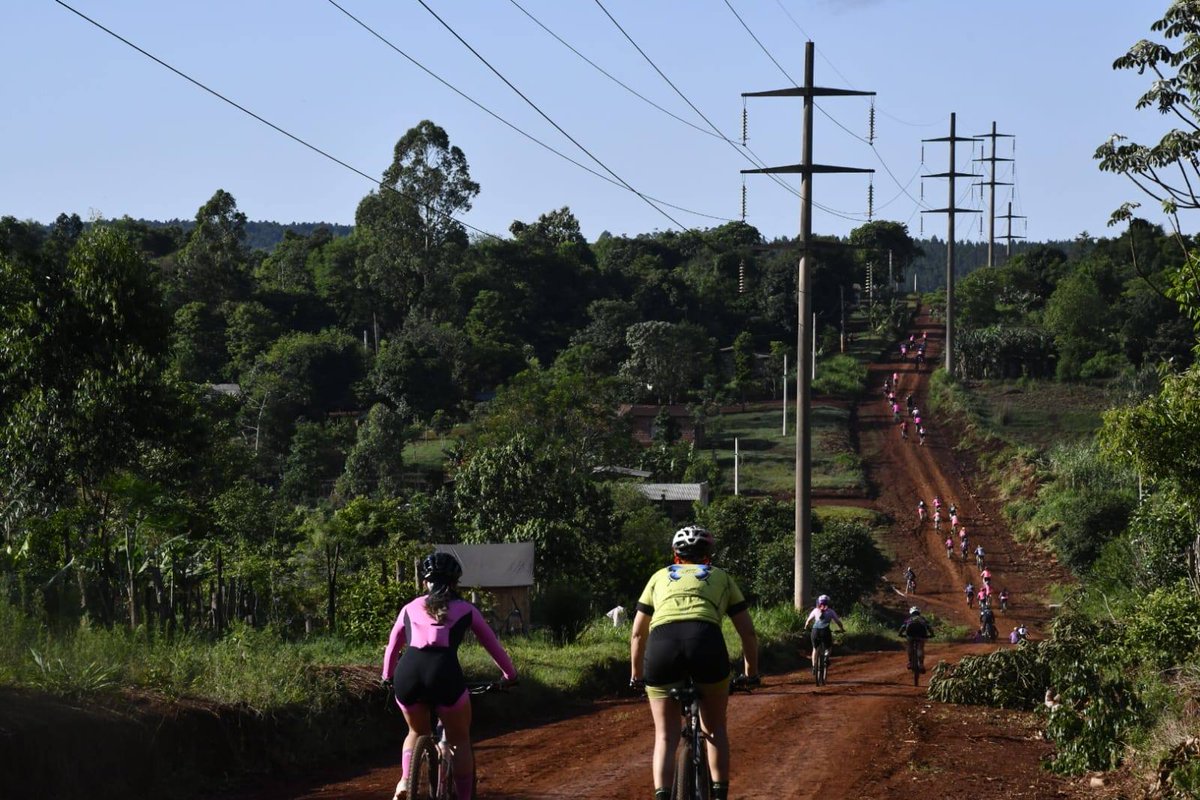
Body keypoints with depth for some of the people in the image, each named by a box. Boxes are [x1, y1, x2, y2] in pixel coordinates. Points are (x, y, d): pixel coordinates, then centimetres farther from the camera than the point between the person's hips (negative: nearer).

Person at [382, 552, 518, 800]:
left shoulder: (411, 608, 25)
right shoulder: (465, 610, 21)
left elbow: (392, 647, 34)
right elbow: (492, 644, 31)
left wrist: (388, 677, 51)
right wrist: (510, 675, 45)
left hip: (408, 673, 2)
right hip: (444, 673, -2)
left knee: (418, 733, 28)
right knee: (460, 740, 18)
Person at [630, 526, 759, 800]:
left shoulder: (660, 577, 32)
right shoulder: (722, 577, 29)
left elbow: (638, 634, 35)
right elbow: (748, 632, 29)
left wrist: (636, 675, 47)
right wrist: (752, 672, 42)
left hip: (661, 646, 1)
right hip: (707, 643, -1)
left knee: (666, 736, 12)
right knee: (715, 729, 21)